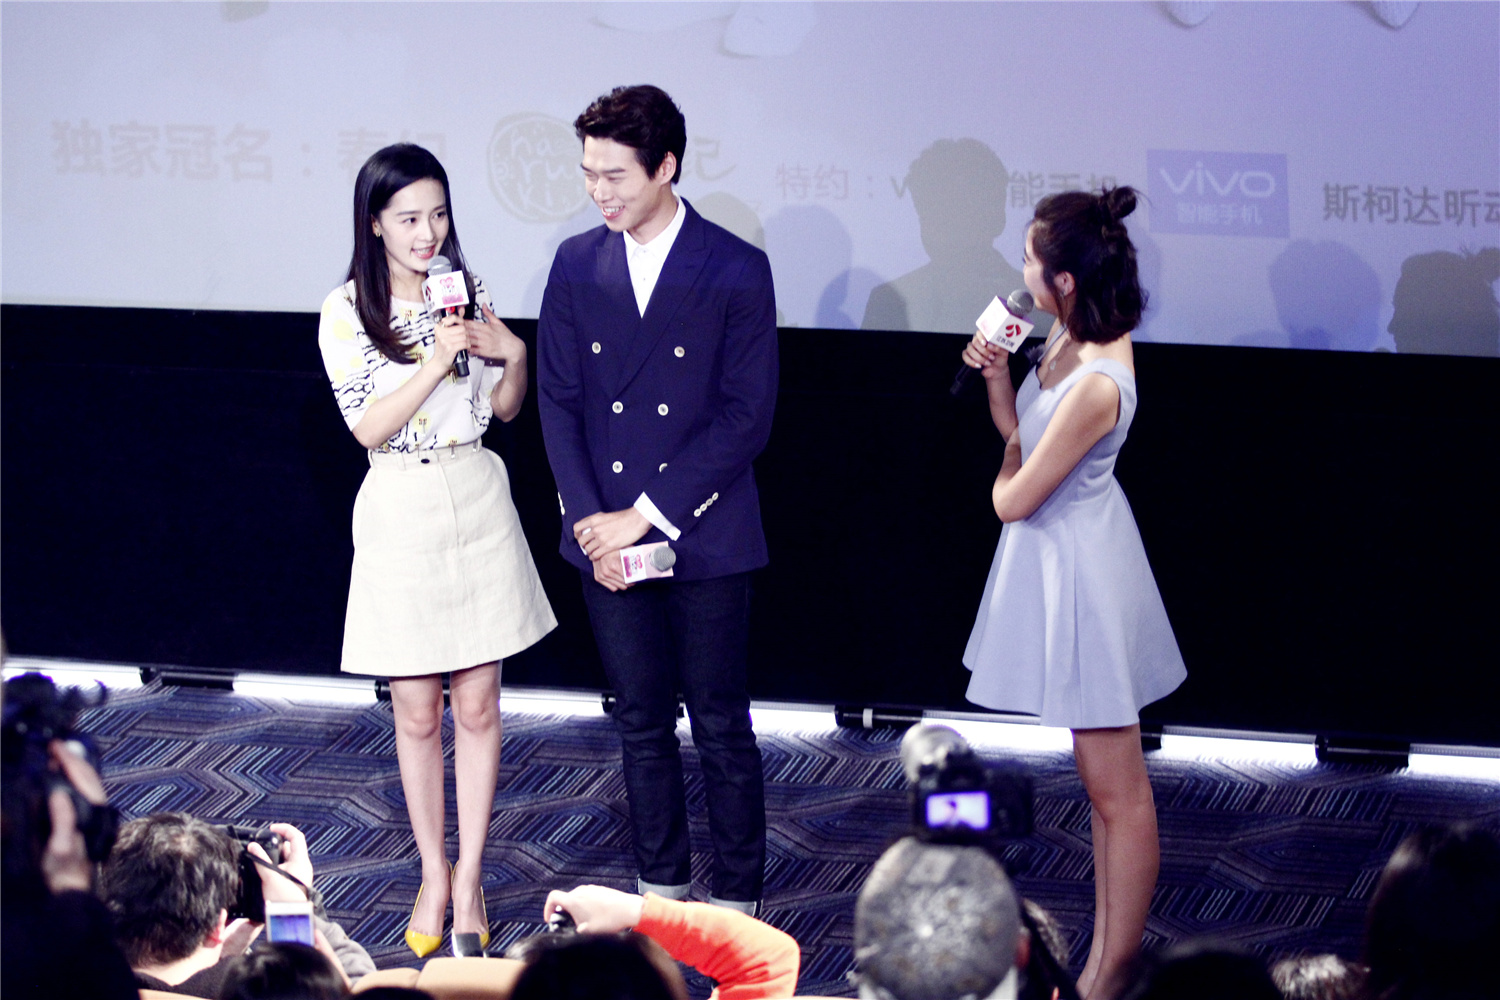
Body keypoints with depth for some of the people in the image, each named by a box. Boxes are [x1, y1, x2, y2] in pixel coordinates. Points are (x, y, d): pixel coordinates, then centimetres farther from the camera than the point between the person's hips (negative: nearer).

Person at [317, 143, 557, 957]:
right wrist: (439, 358, -22)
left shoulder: (466, 293, 4)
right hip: (401, 514, -3)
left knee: (477, 705, 5)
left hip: (477, 501, 3)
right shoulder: (346, 312, -8)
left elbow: (505, 410, 11)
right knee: (417, 713, 6)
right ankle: (433, 875, 21)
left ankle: (469, 881, 15)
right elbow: (368, 426, -13)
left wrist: (513, 354, -9)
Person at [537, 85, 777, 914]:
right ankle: (661, 885, 25)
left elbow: (747, 418, -11)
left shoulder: (736, 271, -8)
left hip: (705, 538, -3)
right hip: (606, 536, 4)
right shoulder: (577, 264, 5)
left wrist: (645, 515, -14)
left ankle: (736, 897, 14)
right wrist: (590, 519, -6)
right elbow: (558, 401, 6)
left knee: (721, 727, 3)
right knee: (642, 721, 12)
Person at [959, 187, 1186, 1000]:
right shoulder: (1067, 337, -1)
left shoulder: (1096, 383, -29)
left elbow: (1014, 498, -22)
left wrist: (1007, 473, 0)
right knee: (1104, 783, 18)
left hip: (1082, 573, -10)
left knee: (1117, 792, 2)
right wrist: (997, 375, -5)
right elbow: (1018, 429, 12)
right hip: (1057, 561, 10)